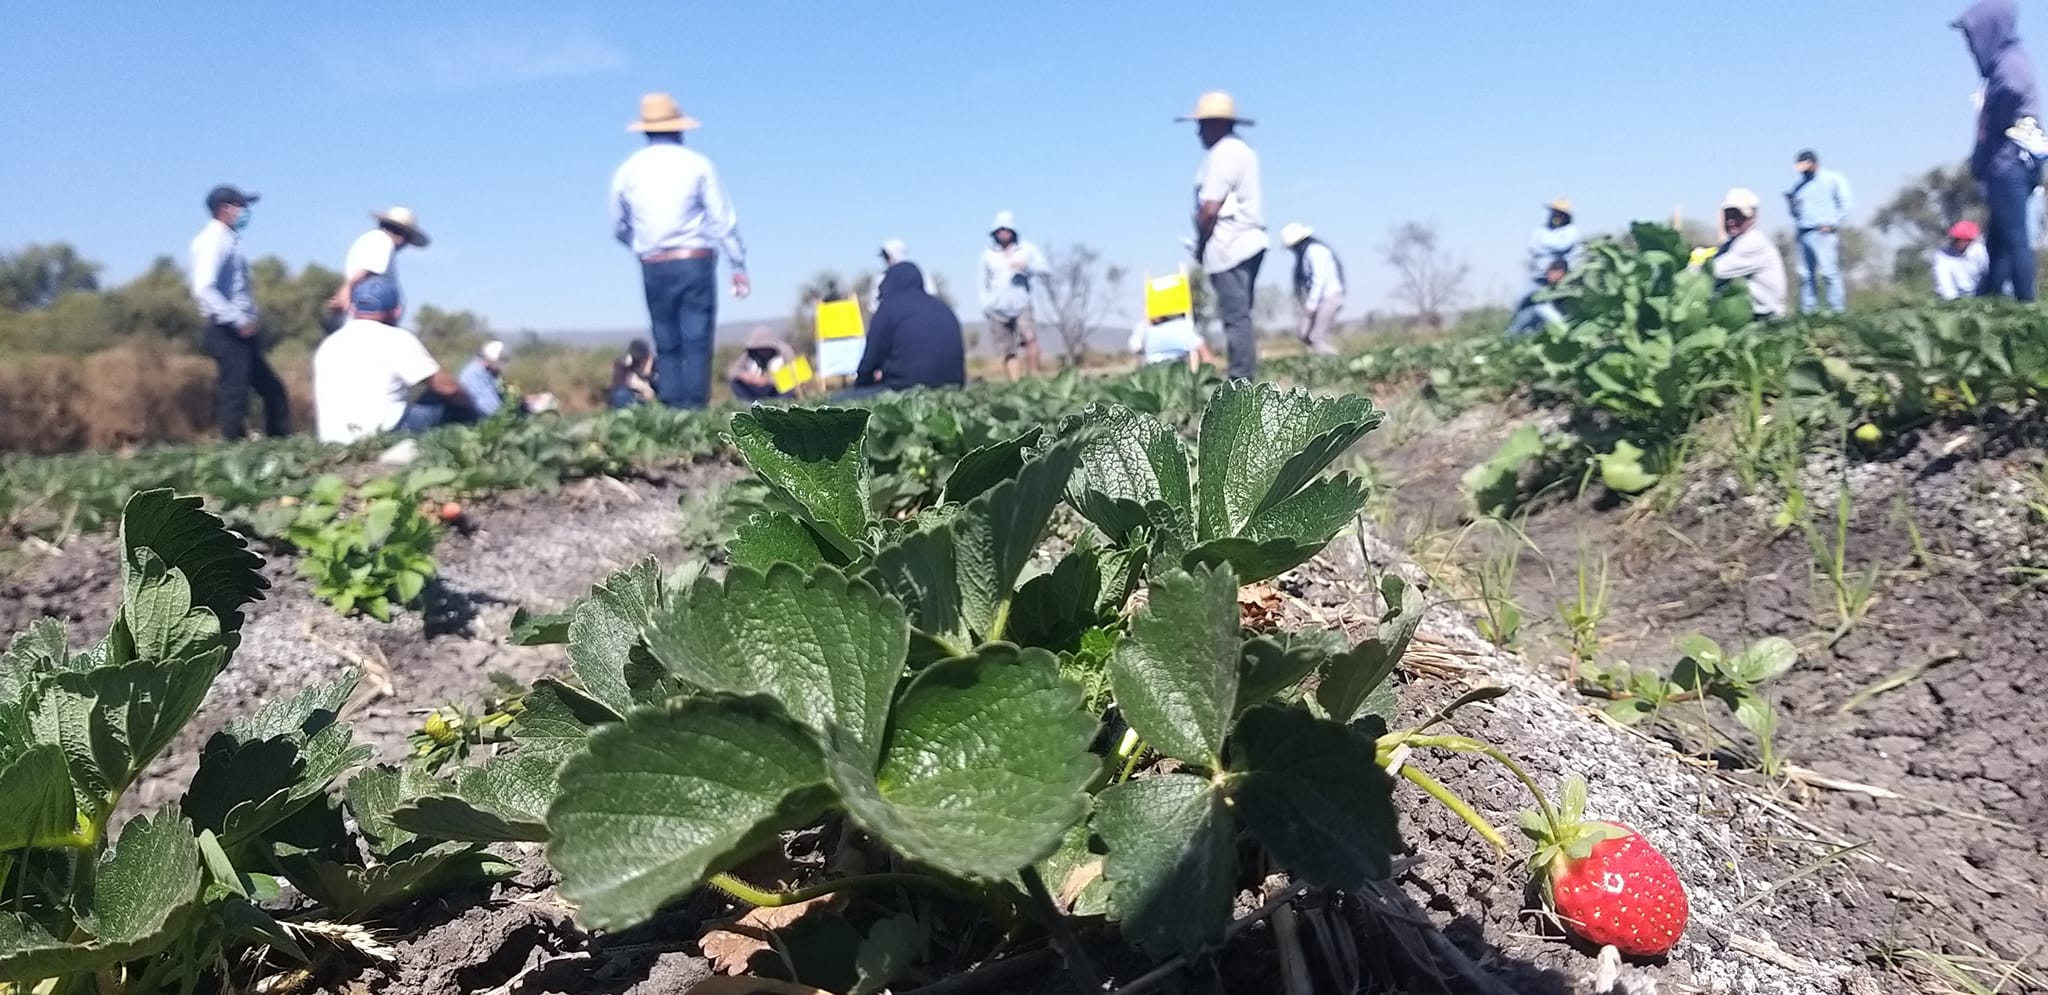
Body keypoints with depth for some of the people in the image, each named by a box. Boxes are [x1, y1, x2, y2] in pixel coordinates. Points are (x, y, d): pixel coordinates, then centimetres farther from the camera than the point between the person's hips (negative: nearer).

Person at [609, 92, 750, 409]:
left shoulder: (628, 170, 8)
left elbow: (618, 227, 15)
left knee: (666, 345, 7)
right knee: (696, 341, -3)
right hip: (695, 262, -2)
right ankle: (696, 406, -10)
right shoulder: (697, 164, 0)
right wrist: (739, 266, 0)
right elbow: (723, 219, -2)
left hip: (653, 267, 3)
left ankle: (672, 407, 1)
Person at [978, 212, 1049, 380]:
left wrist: (1027, 266, -16)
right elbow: (984, 284, 17)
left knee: (1029, 337, -26)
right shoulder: (988, 255, 12)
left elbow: (1047, 270, 1)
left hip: (1021, 306, -2)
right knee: (1009, 351, -1)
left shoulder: (1027, 249, 8)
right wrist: (984, 306, 4)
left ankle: (1034, 377, -22)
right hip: (997, 310, 2)